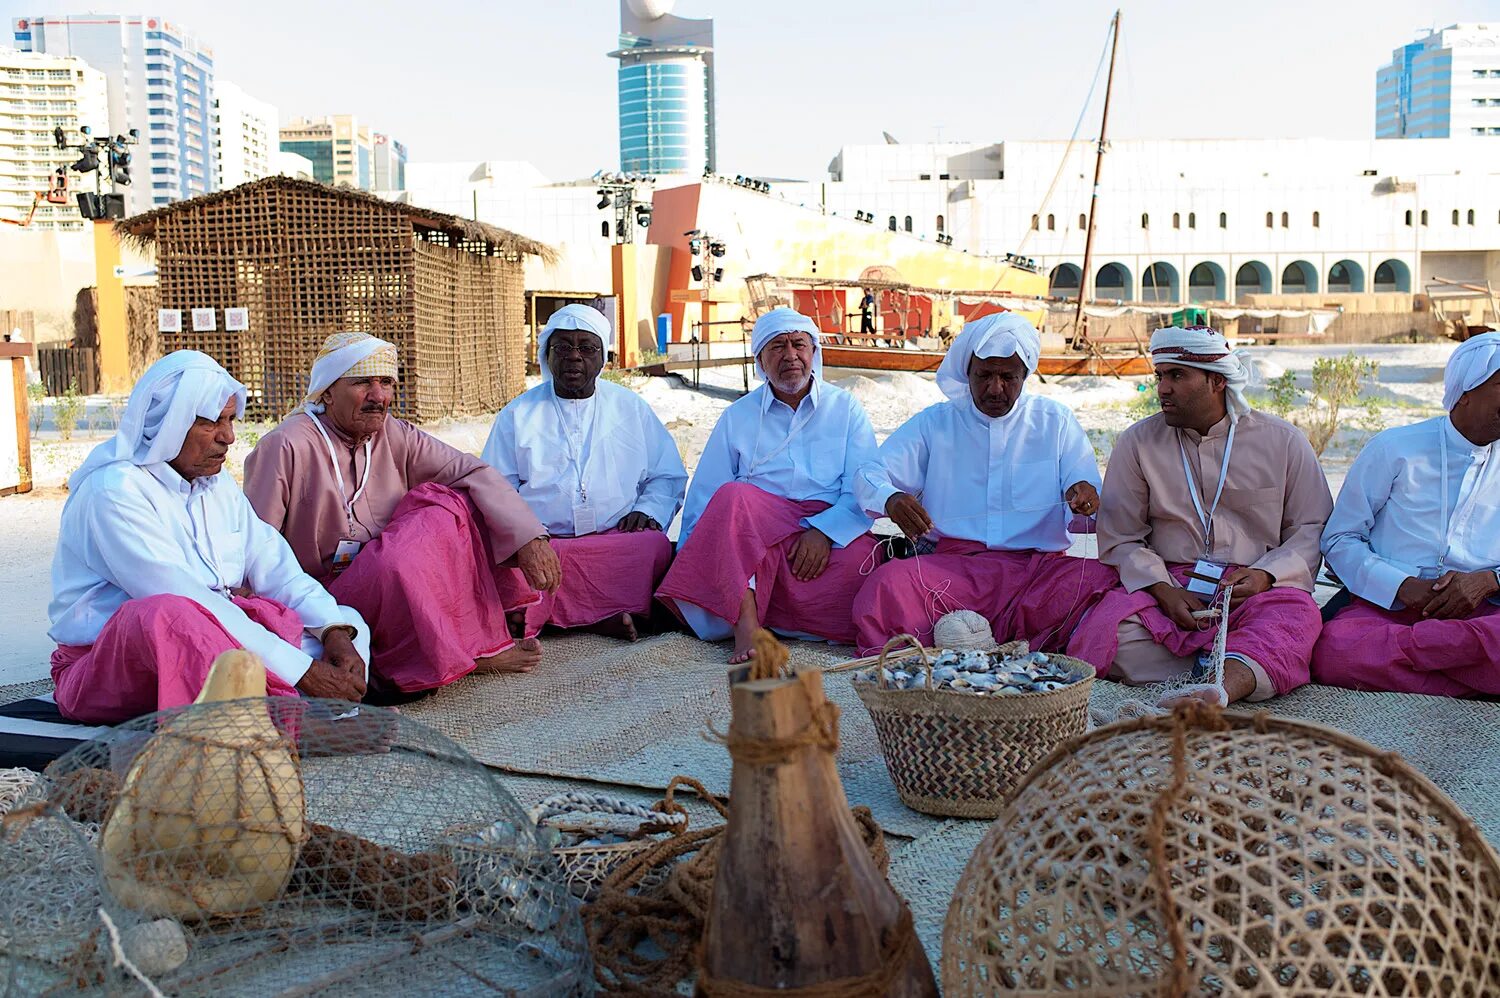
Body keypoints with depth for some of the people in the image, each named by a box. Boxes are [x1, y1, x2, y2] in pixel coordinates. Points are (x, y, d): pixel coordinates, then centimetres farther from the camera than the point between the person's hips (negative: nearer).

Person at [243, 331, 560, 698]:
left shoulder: (395, 437, 3)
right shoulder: (285, 447, -13)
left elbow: (472, 471, -7)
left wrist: (529, 538, -21)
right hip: (328, 596, -6)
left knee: (455, 503, -12)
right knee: (396, 562, -35)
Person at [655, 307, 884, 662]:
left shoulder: (846, 409, 14)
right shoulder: (738, 416, 18)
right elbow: (703, 495, 11)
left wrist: (824, 530, -17)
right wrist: (688, 560, -5)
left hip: (832, 530, 0)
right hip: (754, 530, 1)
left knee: (859, 557, -34)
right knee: (734, 497, -33)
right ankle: (746, 623, -39)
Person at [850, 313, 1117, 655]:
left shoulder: (1056, 421, 16)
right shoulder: (934, 422, 16)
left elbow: (1098, 508, 11)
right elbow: (870, 476, 5)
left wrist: (1085, 495, -16)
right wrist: (891, 499, -21)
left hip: (1038, 568, 2)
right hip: (953, 566, -1)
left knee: (1101, 579, -32)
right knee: (888, 583, -33)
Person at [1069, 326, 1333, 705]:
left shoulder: (1283, 441, 9)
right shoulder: (1137, 442, 9)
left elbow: (1313, 529, 10)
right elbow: (1119, 539, 7)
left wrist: (1265, 575, -10)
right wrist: (1161, 589, -11)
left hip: (1256, 589, 0)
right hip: (1167, 585, 0)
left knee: (1294, 615, -36)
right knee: (1106, 625, -32)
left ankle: (1215, 692, -58)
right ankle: (1246, 673, -29)